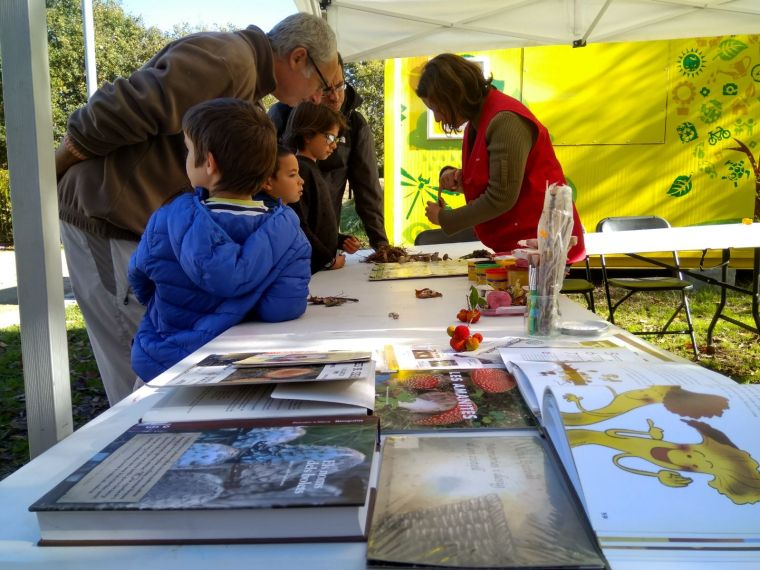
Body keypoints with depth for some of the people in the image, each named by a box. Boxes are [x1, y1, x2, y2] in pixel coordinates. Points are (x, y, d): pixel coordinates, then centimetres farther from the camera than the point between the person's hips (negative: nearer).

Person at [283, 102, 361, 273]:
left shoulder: (312, 169, 14)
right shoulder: (299, 170, -15)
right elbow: (298, 227, -23)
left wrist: (341, 241, 7)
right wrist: (329, 260, -15)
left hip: (322, 268, 9)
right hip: (309, 270, -9)